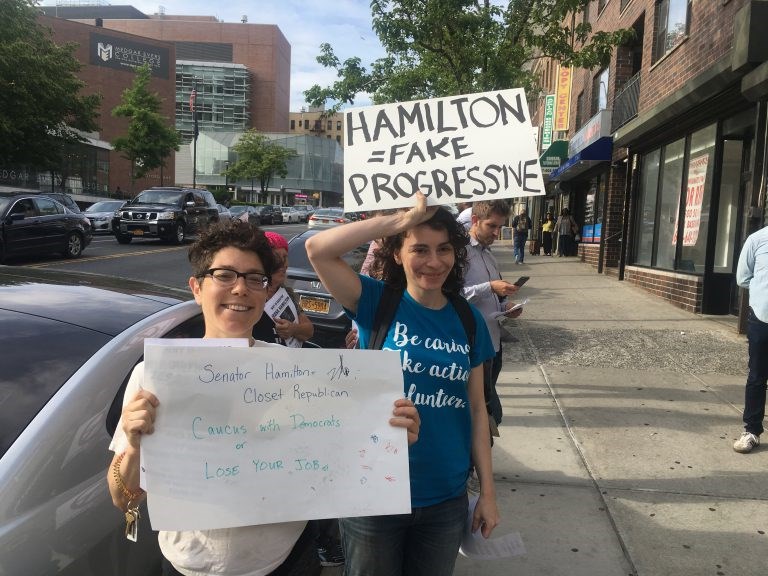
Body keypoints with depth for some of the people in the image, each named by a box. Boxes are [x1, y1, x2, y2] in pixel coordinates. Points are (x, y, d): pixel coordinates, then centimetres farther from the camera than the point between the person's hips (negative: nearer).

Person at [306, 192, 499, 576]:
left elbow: (476, 408, 4)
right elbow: (317, 249, -25)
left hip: (447, 498, 3)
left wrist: (488, 491, 5)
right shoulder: (376, 303, -10)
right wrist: (402, 220, -26)